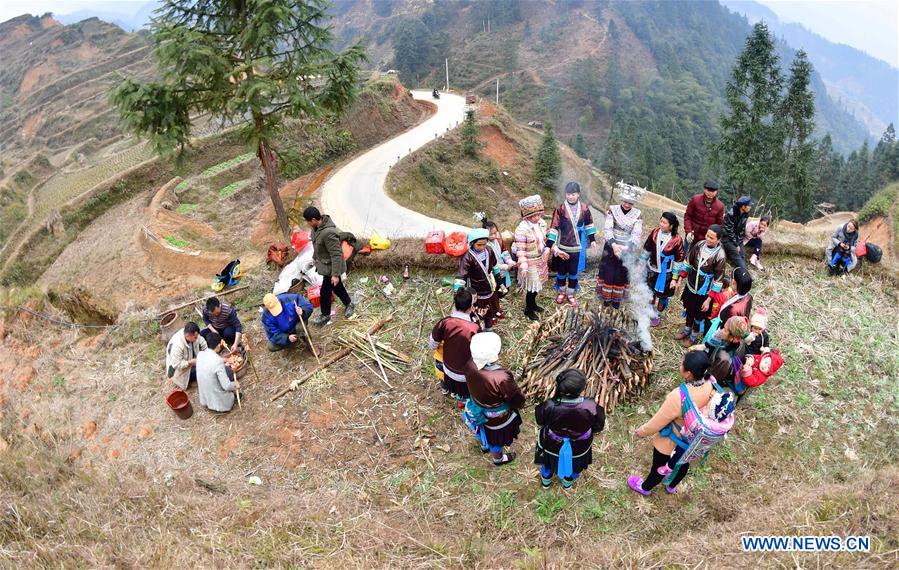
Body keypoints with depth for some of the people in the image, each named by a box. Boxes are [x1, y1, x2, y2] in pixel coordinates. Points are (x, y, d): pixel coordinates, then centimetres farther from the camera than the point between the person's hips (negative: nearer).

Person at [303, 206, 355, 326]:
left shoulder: (328, 233, -37)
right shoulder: (317, 226, -8)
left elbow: (336, 254, -31)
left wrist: (335, 274, -26)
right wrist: (315, 257, 25)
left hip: (330, 267, -9)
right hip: (324, 263, 9)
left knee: (325, 292, 6)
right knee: (336, 286, 25)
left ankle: (325, 315, 28)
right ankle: (349, 304, 47)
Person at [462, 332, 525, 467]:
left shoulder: (471, 366, -26)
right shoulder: (502, 378, -44)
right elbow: (519, 400, -27)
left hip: (477, 411, 5)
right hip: (497, 419, -5)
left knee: (485, 433, 37)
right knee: (497, 441, 28)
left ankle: (484, 446, 68)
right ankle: (498, 459, 58)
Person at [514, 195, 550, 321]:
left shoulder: (541, 223, -4)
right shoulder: (522, 229, -26)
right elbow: (520, 250, -23)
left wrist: (547, 249, -5)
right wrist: (523, 265, -27)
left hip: (541, 260, 7)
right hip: (530, 263, -7)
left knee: (537, 284, 23)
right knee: (532, 287, 5)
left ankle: (533, 303, 47)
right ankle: (528, 309, 28)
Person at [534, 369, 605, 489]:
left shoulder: (549, 406, -37)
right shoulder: (591, 407, -37)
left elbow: (540, 421, -15)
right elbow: (598, 426, -16)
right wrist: (591, 432, 7)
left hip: (553, 446, 0)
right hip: (579, 448, 1)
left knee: (549, 462, 33)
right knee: (574, 464, 35)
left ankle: (546, 481, 61)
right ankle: (568, 482, 63)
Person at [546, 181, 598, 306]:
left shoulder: (584, 208, -5)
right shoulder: (560, 209, -14)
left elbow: (588, 224, 11)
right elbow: (554, 228, -17)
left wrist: (592, 239, 14)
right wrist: (552, 245, -24)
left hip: (577, 248, 2)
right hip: (562, 247, -2)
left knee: (574, 273, 13)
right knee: (561, 272, 14)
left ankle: (571, 294, 32)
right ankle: (561, 292, 36)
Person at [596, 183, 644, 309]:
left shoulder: (638, 215, -7)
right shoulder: (612, 210, -9)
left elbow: (637, 234, -14)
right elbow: (607, 229, -16)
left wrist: (627, 248, -29)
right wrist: (614, 244, -30)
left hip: (627, 250, 0)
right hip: (611, 247, 0)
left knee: (621, 275, 11)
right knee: (608, 273, 7)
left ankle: (617, 298, 29)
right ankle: (607, 297, 26)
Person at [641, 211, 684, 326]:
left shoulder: (677, 240, -22)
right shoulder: (655, 233, -11)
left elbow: (678, 261, -14)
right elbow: (647, 249, 3)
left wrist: (675, 278, -12)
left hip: (665, 273, -3)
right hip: (651, 269, 3)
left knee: (662, 296, 15)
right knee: (650, 292, 21)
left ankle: (658, 316, 39)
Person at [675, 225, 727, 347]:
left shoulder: (720, 255, -25)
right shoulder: (700, 244, -10)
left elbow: (718, 279, -20)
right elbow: (688, 261, 4)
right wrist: (681, 278, 4)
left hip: (704, 291, -5)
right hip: (691, 285, 5)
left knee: (699, 314, 15)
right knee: (689, 309, 24)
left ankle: (694, 336, 37)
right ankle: (687, 330, 47)